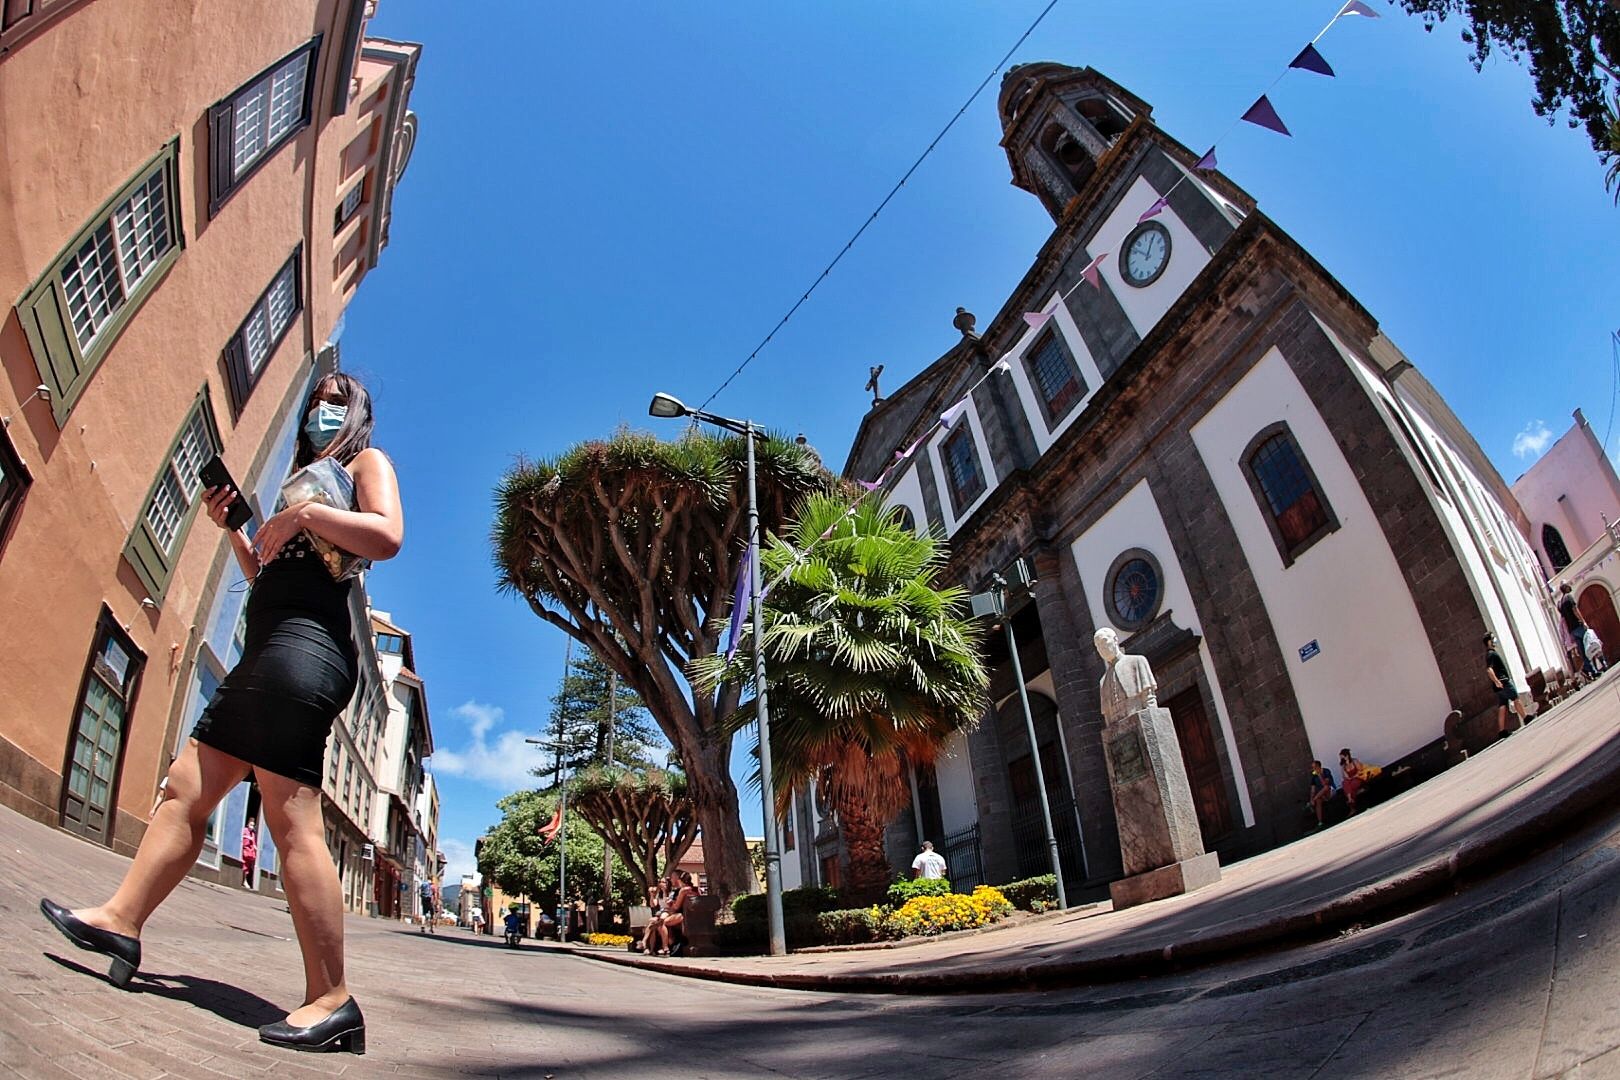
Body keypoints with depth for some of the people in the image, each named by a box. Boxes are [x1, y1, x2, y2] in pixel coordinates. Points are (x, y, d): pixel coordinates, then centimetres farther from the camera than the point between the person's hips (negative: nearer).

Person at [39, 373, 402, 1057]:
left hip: (304, 644, -10)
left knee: (292, 819, -16)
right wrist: (232, 527, 21)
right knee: (186, 788, 11)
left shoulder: (365, 462, 8)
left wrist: (303, 515, -9)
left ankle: (330, 1000, -16)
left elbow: (387, 536, -14)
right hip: (269, 653, 10)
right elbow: (265, 577, 33)